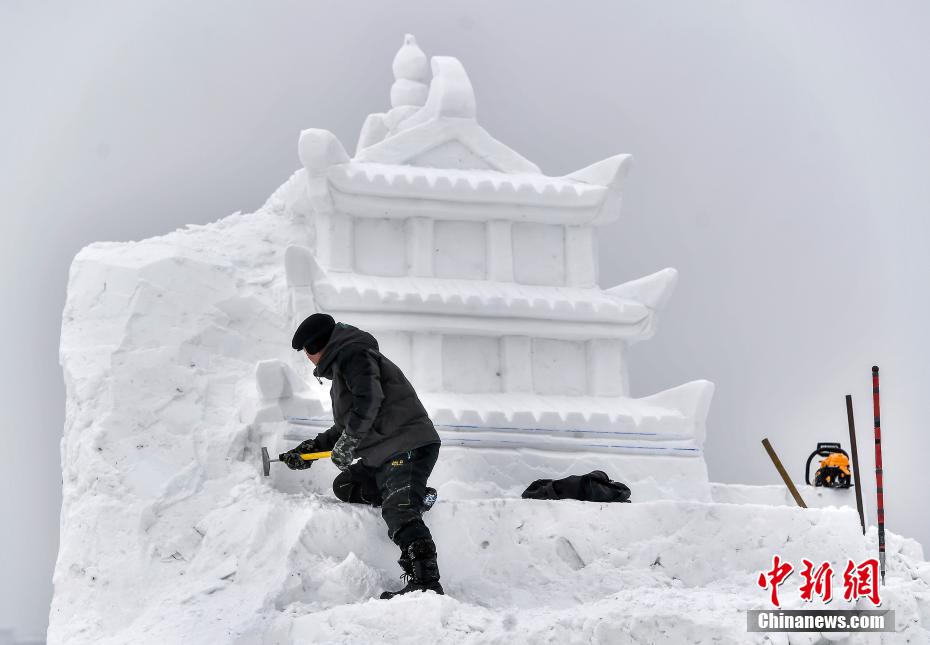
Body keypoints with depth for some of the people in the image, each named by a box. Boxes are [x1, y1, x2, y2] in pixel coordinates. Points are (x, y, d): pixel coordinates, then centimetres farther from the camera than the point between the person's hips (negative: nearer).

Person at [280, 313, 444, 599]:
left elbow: (369, 400, -20)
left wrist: (346, 444, -14)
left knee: (399, 513, -23)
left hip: (408, 446, -11)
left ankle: (426, 581, -33)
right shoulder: (342, 366, 30)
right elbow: (345, 427, 34)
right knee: (345, 486, 19)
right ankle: (415, 495, 7)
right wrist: (312, 448, 27)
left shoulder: (352, 354, -3)